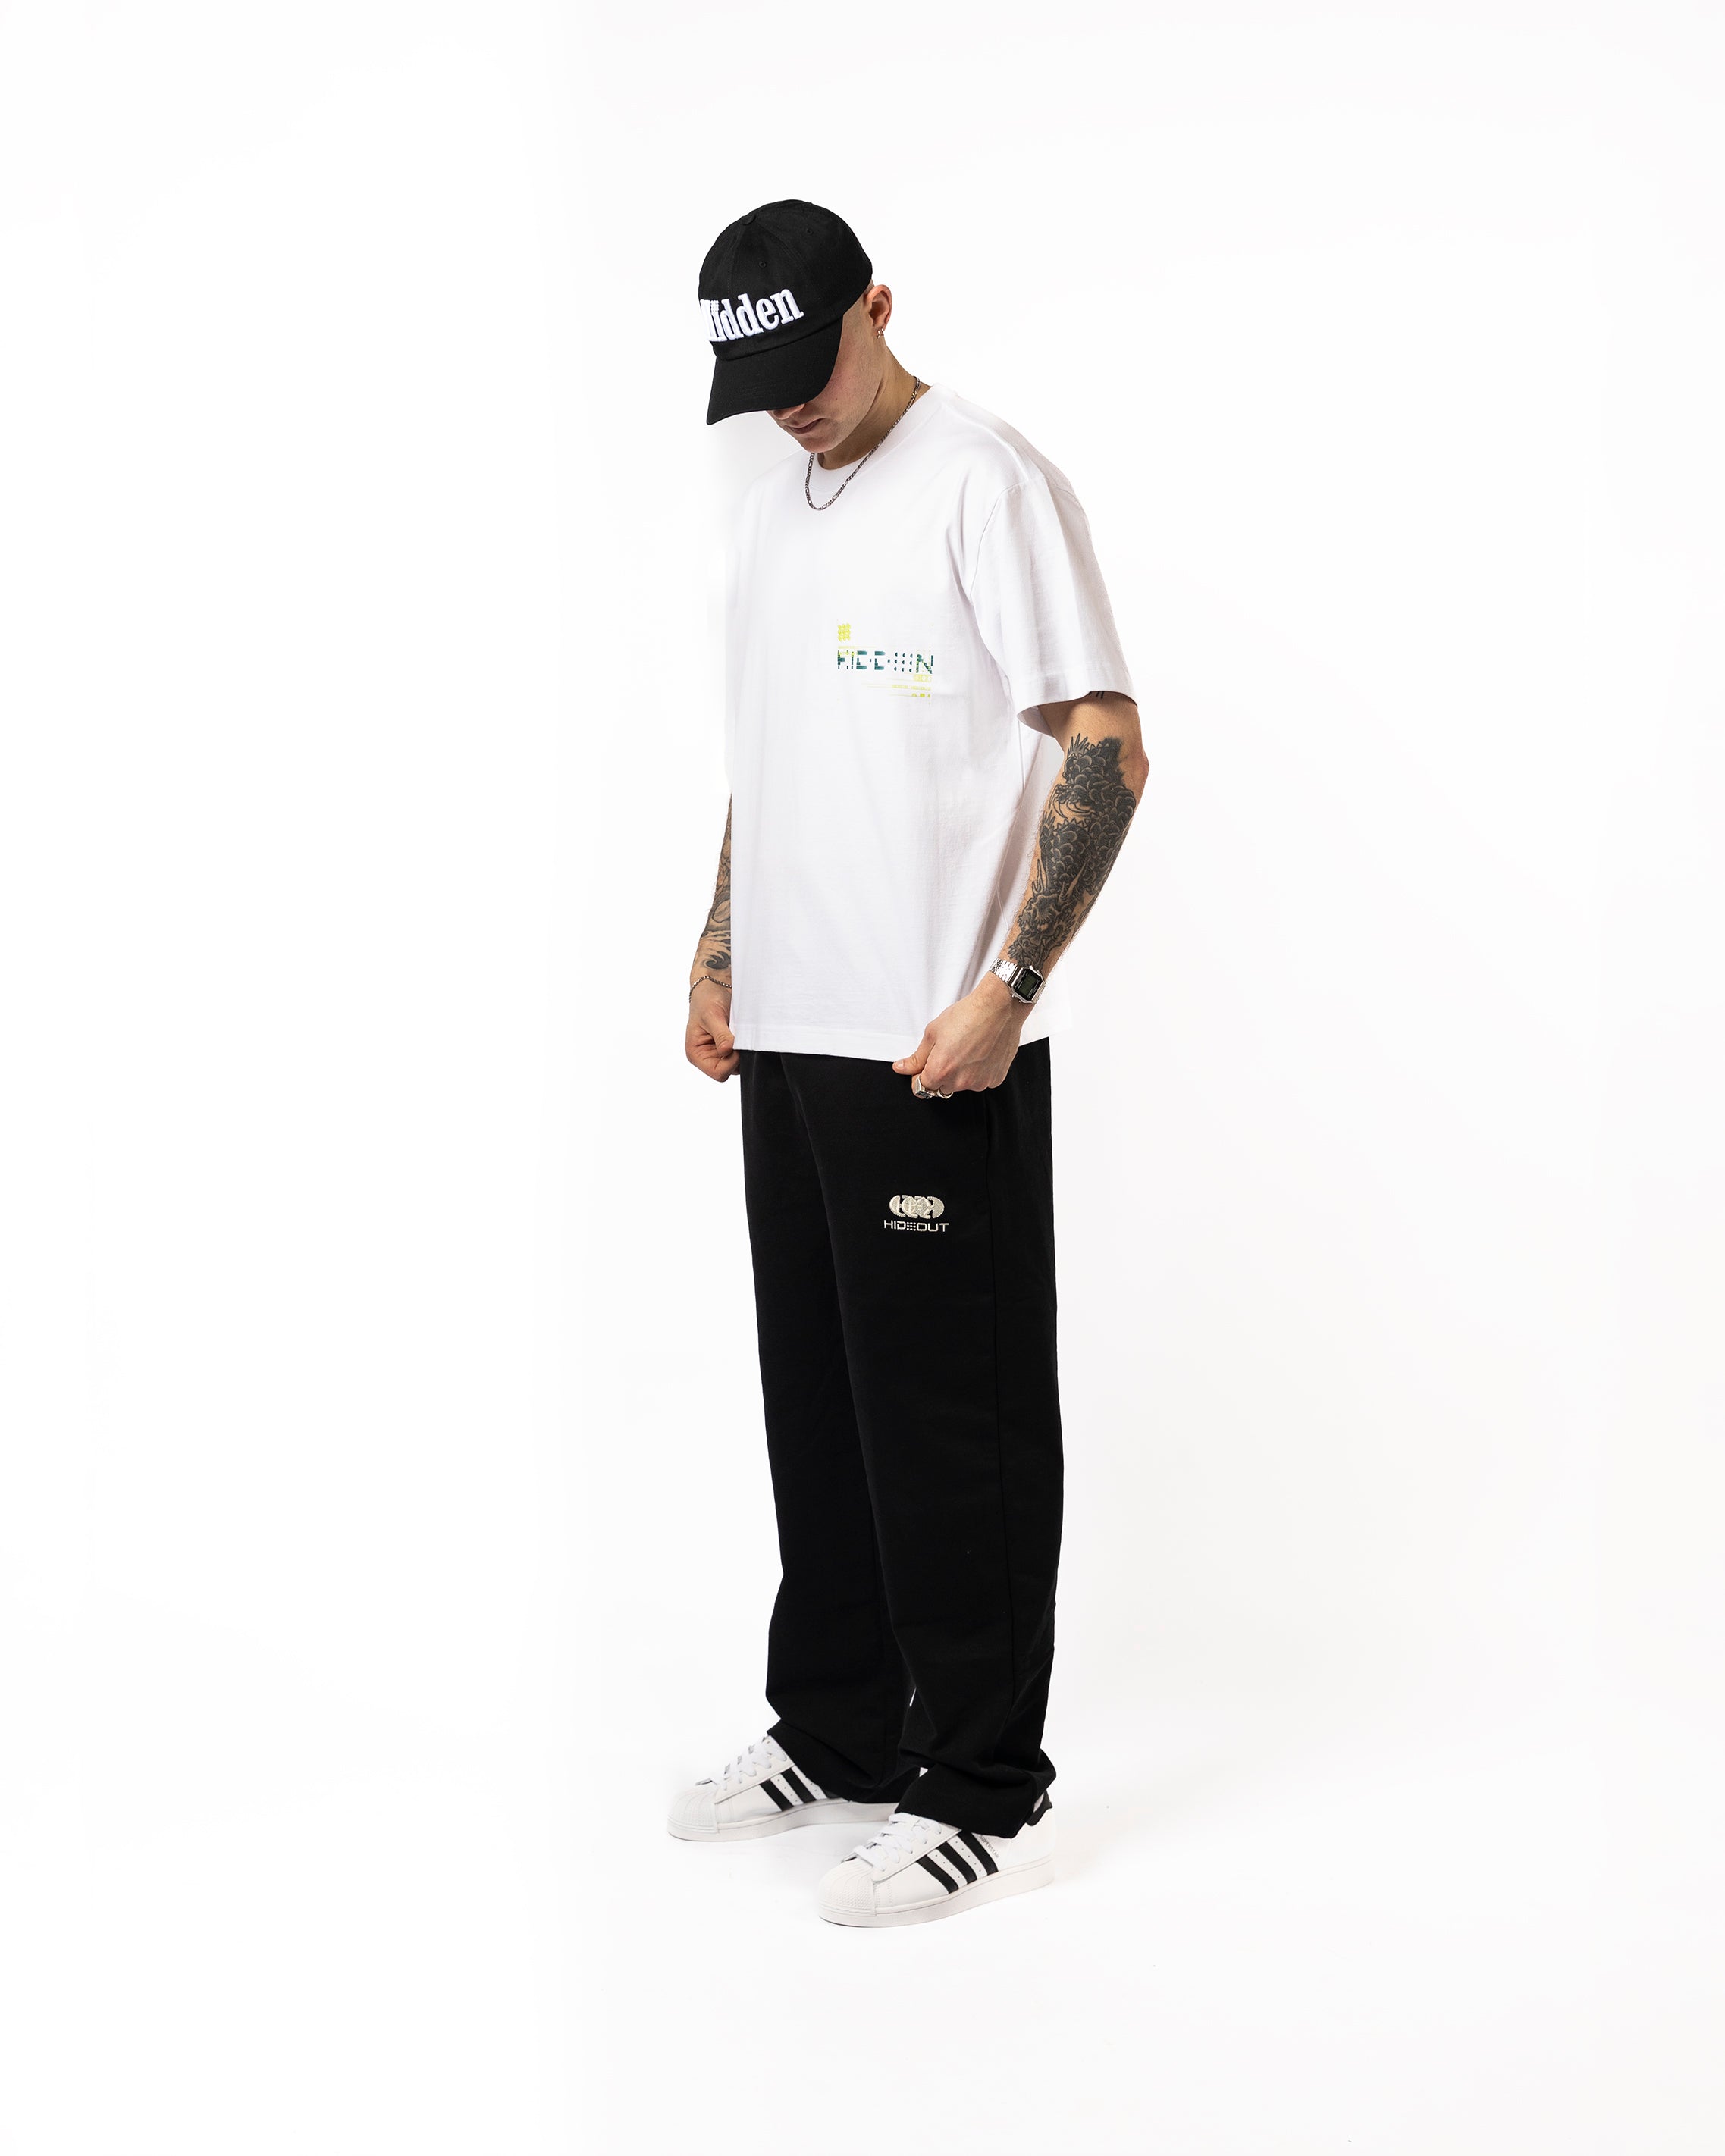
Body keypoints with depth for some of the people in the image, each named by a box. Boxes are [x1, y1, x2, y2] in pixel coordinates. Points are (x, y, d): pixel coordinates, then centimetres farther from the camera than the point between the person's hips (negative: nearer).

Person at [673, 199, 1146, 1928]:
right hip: (792, 1031, 8)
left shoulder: (987, 487, -10)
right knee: (819, 1400, 16)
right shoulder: (776, 502, 16)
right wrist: (721, 956, 20)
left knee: (953, 1421, -2)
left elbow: (1106, 751, -15)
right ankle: (836, 1732, 29)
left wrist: (1007, 991, -21)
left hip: (939, 1047, -8)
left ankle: (983, 1794, 9)